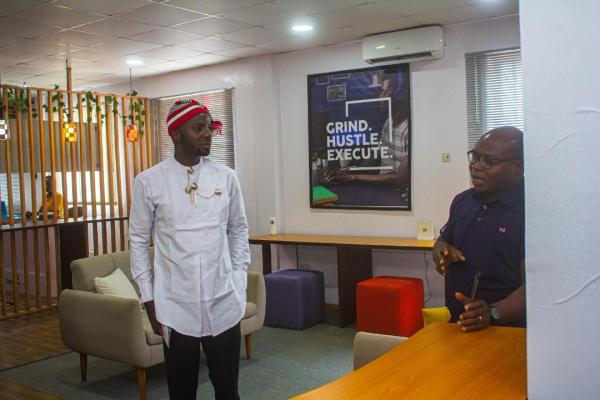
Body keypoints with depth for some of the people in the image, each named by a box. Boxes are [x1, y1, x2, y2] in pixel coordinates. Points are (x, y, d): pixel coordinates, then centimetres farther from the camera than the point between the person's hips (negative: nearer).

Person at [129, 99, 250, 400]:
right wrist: (149, 299, 1)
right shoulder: (148, 181, -4)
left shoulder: (226, 177, 2)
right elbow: (139, 241, 2)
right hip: (175, 306, -1)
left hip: (224, 303, 2)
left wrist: (239, 282, 5)